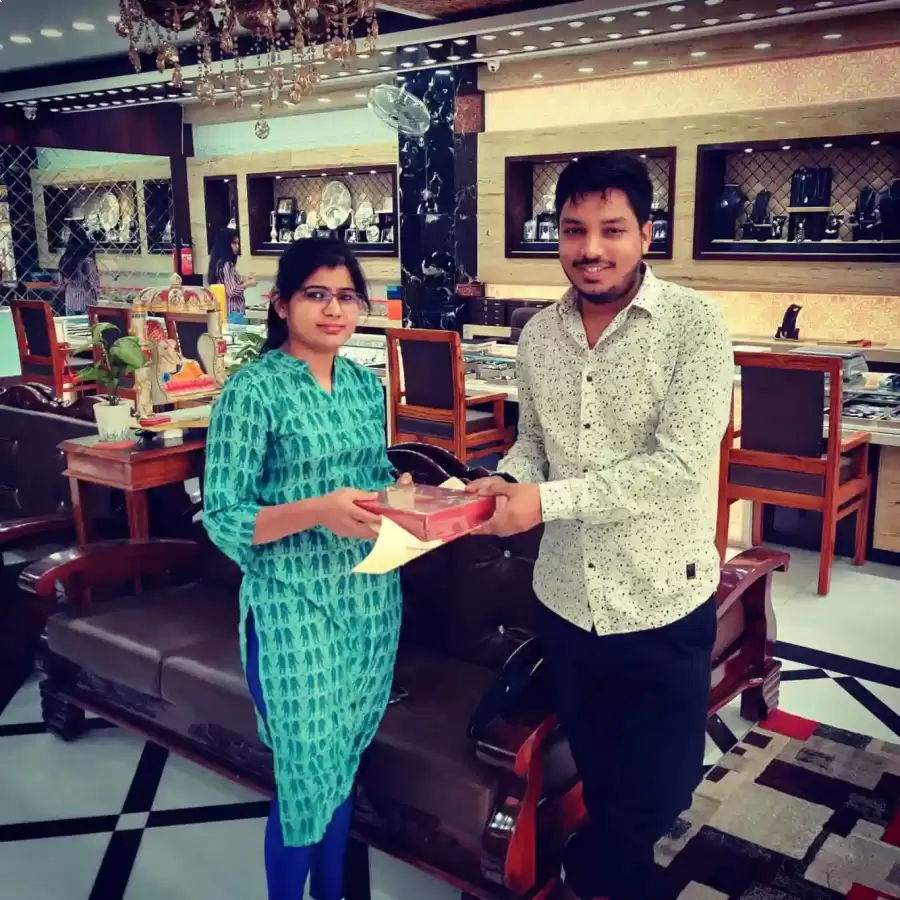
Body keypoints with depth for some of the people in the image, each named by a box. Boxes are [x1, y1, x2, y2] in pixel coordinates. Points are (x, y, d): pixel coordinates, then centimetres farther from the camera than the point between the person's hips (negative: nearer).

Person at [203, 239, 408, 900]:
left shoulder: (366, 384, 6)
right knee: (308, 772, 4)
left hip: (372, 599, 6)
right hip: (295, 609, -6)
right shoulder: (253, 390, -13)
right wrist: (318, 511, -28)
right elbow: (223, 518, -14)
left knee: (346, 758, 19)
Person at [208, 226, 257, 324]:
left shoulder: (221, 263, 13)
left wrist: (243, 281, 14)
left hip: (227, 312, 10)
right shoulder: (226, 265, -15)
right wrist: (247, 284, -7)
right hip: (232, 313, -10)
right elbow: (232, 292, -20)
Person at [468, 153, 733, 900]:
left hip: (661, 607, -4)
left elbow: (681, 465, -22)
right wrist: (503, 485, -11)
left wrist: (545, 501, -23)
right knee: (601, 782, 23)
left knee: (658, 794, 14)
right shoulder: (537, 334, 1)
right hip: (565, 602, 4)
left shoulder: (694, 322, -15)